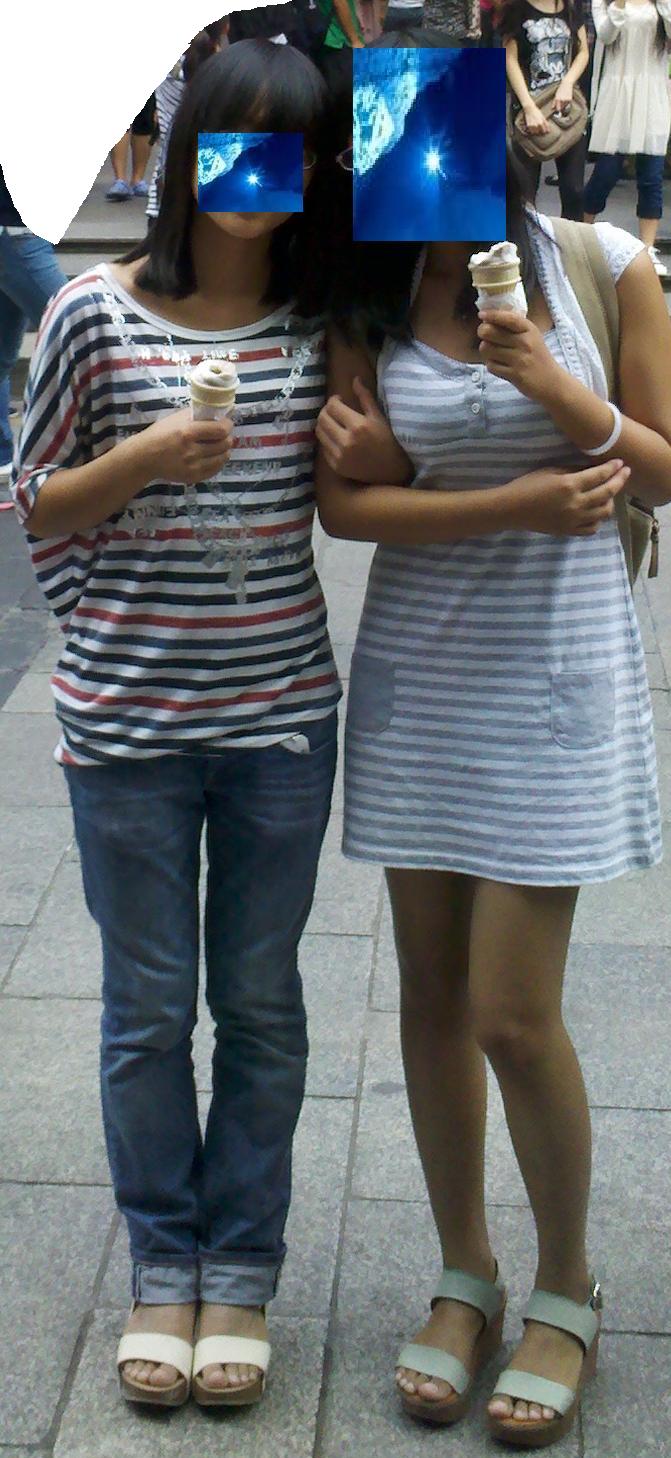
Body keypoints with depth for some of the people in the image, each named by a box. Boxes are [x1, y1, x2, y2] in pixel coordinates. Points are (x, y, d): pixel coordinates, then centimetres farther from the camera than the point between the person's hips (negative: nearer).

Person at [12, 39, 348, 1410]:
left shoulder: (320, 321, 2)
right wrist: (145, 458, -17)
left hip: (280, 716, 2)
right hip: (129, 719, -2)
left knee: (260, 1002, 12)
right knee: (149, 1008, 10)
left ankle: (241, 1271, 28)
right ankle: (162, 1265, 29)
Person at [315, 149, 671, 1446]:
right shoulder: (363, 300, 2)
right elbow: (342, 500, -7)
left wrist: (556, 387, -18)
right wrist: (516, 502, -18)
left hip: (554, 669, -3)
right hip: (417, 669, 3)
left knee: (513, 1015, -4)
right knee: (432, 995, 10)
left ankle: (566, 1288, 22)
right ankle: (465, 1277, 30)